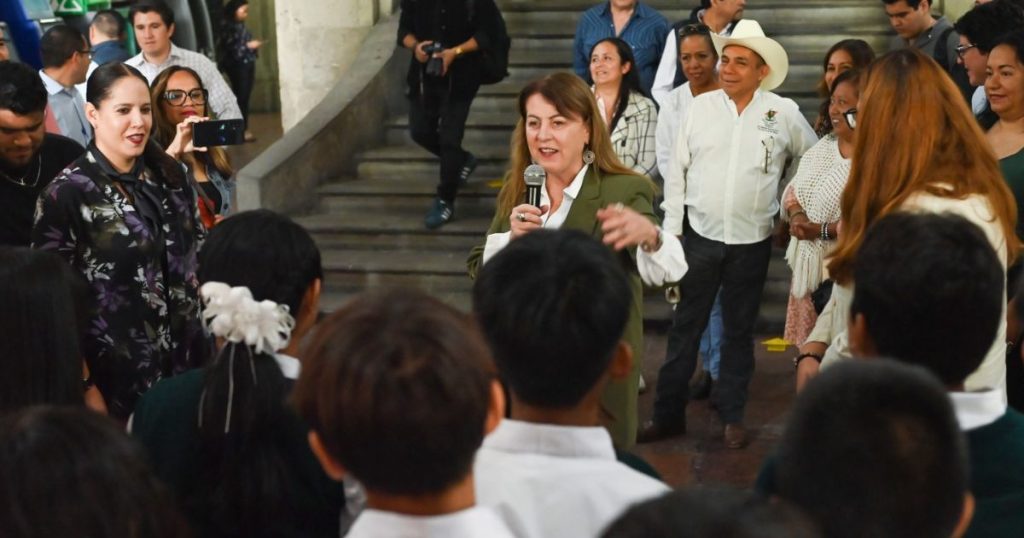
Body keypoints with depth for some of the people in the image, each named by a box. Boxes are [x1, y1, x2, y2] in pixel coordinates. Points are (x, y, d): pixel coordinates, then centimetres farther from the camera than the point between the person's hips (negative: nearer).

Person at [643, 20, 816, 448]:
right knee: (684, 328, 6)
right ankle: (668, 413, 14)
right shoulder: (700, 107, -1)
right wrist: (671, 231, -1)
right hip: (700, 235, 0)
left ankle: (731, 415, 23)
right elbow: (677, 172, 1)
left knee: (739, 331, 11)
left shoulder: (783, 113, -3)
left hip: (752, 241, 0)